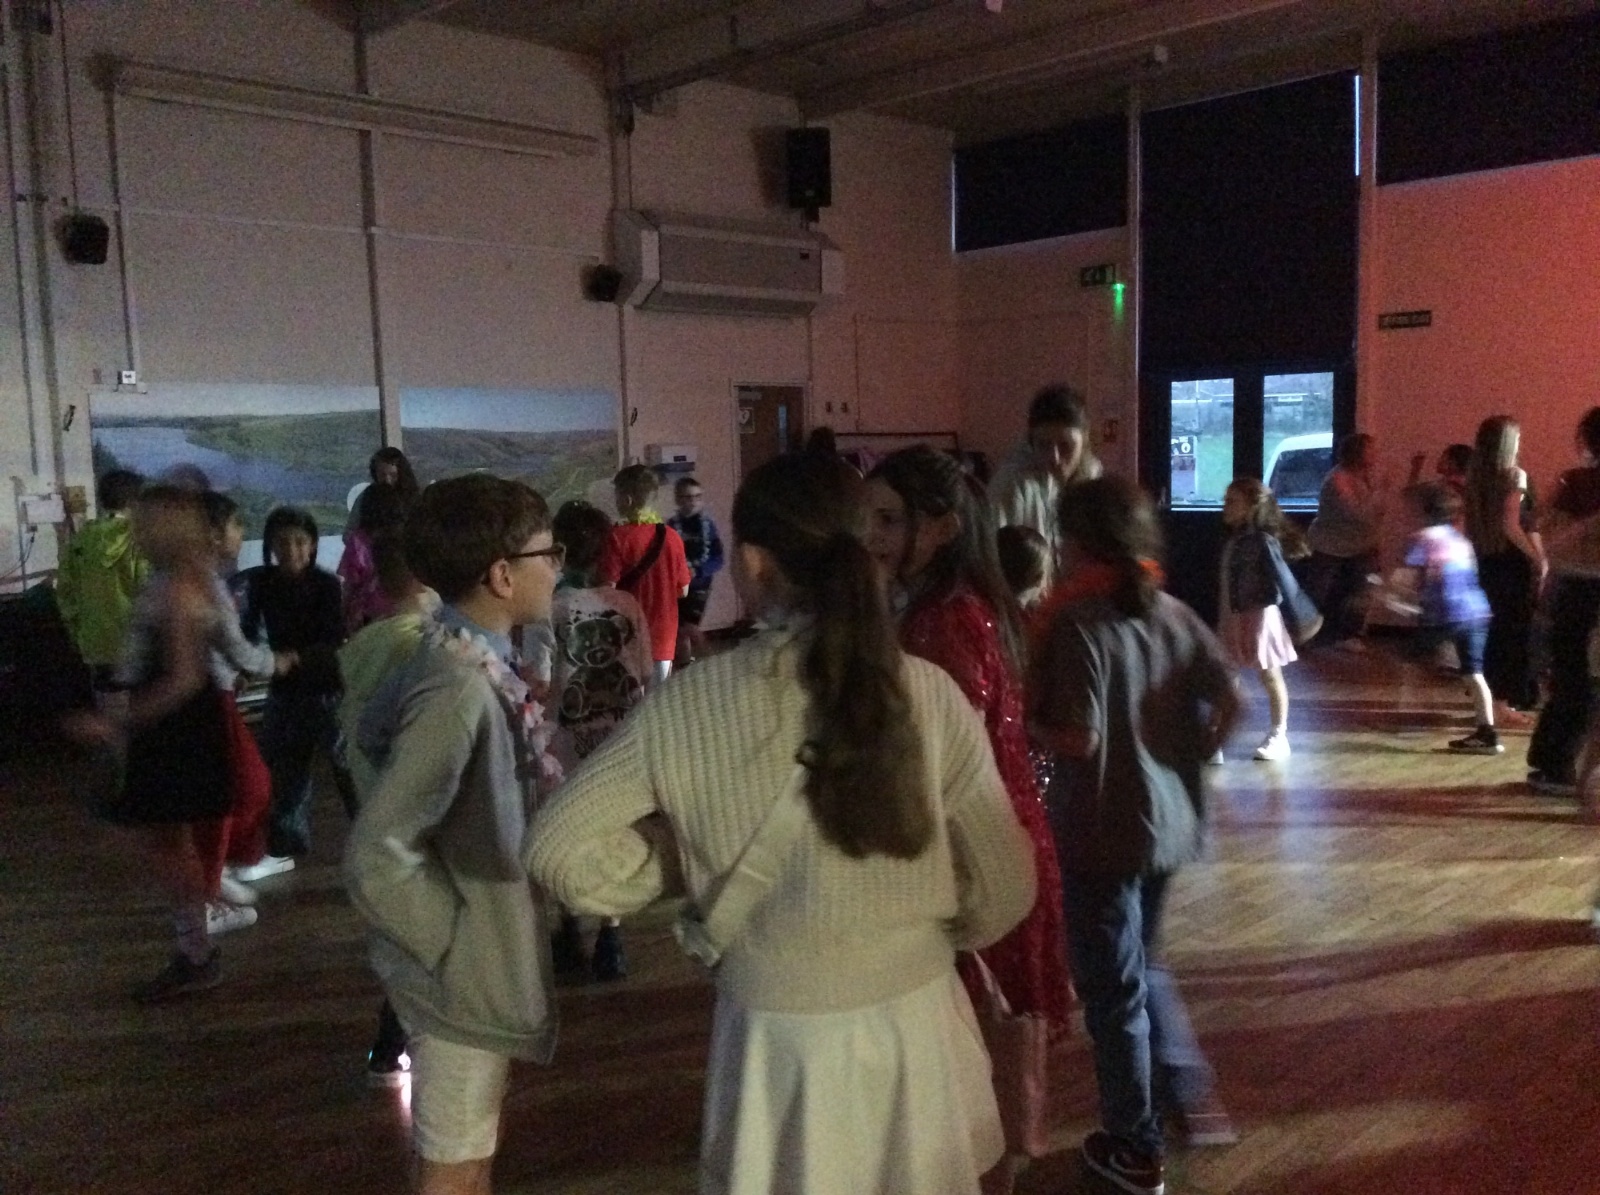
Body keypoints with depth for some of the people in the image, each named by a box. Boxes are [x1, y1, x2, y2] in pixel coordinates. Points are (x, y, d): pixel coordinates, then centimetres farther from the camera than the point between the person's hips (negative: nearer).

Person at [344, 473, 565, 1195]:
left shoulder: (473, 662, -2)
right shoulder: (461, 690, -30)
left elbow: (379, 733, 14)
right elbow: (375, 858, -30)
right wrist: (456, 947, -17)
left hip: (485, 956, 8)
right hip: (467, 971, -8)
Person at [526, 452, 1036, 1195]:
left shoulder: (691, 704, -15)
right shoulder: (927, 694, -14)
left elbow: (557, 850, -11)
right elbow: (1005, 893, -7)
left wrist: (684, 869, 2)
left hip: (778, 1040, -1)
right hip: (915, 1025, 1)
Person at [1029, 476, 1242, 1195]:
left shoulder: (1079, 624, -19)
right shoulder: (1175, 615, 1)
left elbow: (1081, 739, -23)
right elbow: (1231, 703, -2)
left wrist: (1027, 720, -6)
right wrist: (1190, 755, 10)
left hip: (1102, 833, -7)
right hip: (1168, 821, 7)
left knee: (1113, 989, 10)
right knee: (1144, 967, 28)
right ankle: (1193, 1100, 28)